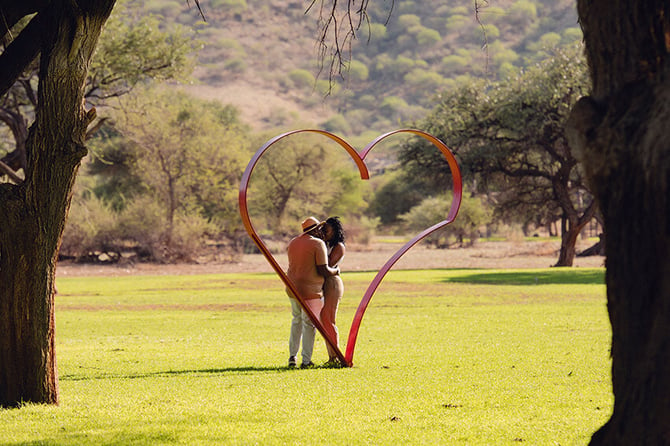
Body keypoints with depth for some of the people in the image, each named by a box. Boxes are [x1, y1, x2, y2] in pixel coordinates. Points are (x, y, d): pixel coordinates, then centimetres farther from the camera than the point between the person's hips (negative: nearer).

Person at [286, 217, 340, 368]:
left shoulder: (292, 243, 10)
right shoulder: (318, 244, -12)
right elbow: (323, 271, -17)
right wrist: (335, 271, 3)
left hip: (292, 288, 6)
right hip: (310, 290, -6)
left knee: (297, 320, 23)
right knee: (309, 324, 3)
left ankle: (292, 356, 19)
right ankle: (306, 360, 4)